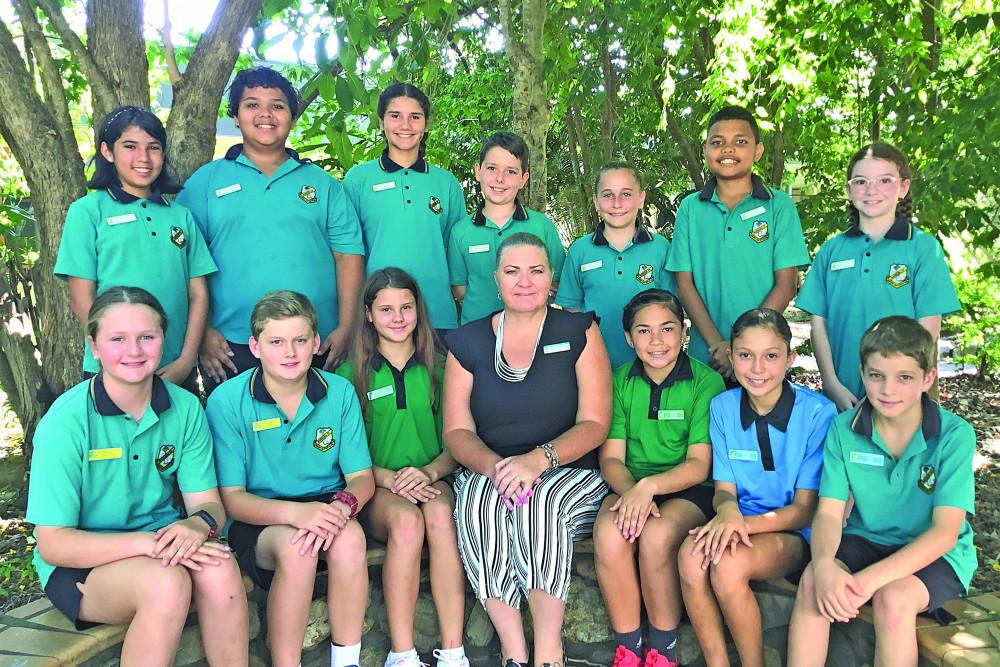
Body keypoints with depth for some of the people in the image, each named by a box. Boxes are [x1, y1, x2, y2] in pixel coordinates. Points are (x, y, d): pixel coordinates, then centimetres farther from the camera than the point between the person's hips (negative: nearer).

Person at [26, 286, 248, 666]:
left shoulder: (185, 408, -4)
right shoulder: (66, 421, -15)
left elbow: (207, 502, -1)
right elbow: (52, 544, -15)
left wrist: (198, 524, -27)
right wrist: (147, 542, -30)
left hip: (161, 540, 3)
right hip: (80, 563, -3)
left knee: (221, 571, -29)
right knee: (166, 583, -33)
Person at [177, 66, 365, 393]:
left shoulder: (323, 184, 12)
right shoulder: (205, 182, 8)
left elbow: (349, 256, 6)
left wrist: (345, 329, -4)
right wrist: (202, 332, -6)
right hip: (231, 349, -1)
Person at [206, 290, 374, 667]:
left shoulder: (340, 393, -1)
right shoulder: (226, 401, -8)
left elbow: (361, 477, 0)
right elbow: (231, 498, -10)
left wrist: (342, 506, -25)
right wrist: (294, 512, -29)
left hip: (324, 506, 2)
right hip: (257, 520, -2)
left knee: (350, 538, -30)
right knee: (294, 546, -34)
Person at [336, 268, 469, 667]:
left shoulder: (438, 370, 12)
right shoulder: (351, 374, 8)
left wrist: (430, 471, -13)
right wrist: (388, 478, -15)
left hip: (432, 481, 1)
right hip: (376, 487, -1)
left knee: (441, 515, -33)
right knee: (407, 519, -34)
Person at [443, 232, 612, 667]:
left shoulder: (578, 331, 3)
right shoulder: (468, 342, 8)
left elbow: (594, 424, -5)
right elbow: (457, 431, 2)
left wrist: (537, 459, -22)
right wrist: (495, 467, -19)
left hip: (570, 473, -1)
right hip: (487, 473, 2)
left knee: (540, 503, -33)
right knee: (478, 503, -31)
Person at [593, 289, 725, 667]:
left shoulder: (706, 382, -5)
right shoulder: (621, 381, 5)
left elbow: (699, 465, -10)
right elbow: (611, 457, 2)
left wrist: (650, 486, -27)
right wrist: (629, 491, -20)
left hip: (688, 490, -2)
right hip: (630, 485, 3)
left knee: (656, 535, -33)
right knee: (608, 534, -29)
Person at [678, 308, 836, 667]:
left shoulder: (817, 412, -11)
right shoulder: (723, 407, 2)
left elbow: (806, 509, -7)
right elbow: (723, 489, 5)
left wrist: (747, 522, -23)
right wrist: (727, 509, -21)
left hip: (795, 533, -3)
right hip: (739, 522, 3)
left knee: (728, 565, -32)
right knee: (691, 554, -29)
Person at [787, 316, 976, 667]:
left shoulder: (955, 435, -15)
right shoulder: (844, 429, -7)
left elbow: (945, 532, -20)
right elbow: (829, 513, -11)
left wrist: (871, 579, -33)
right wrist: (824, 565, -34)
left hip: (936, 555, -2)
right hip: (866, 539, 2)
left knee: (893, 597, -33)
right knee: (812, 581, -27)